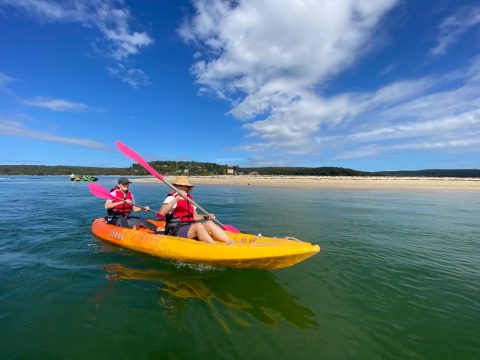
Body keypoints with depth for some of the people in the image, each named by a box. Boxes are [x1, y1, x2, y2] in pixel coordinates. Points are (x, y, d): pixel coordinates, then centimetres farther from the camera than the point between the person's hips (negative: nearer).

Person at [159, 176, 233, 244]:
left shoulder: (190, 199, 15)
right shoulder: (172, 198, -5)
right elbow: (162, 212, -24)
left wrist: (206, 217, -3)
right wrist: (177, 198, -31)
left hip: (190, 229, 6)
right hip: (176, 230, -6)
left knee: (209, 223, -18)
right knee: (198, 225, -32)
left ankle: (232, 243, -26)